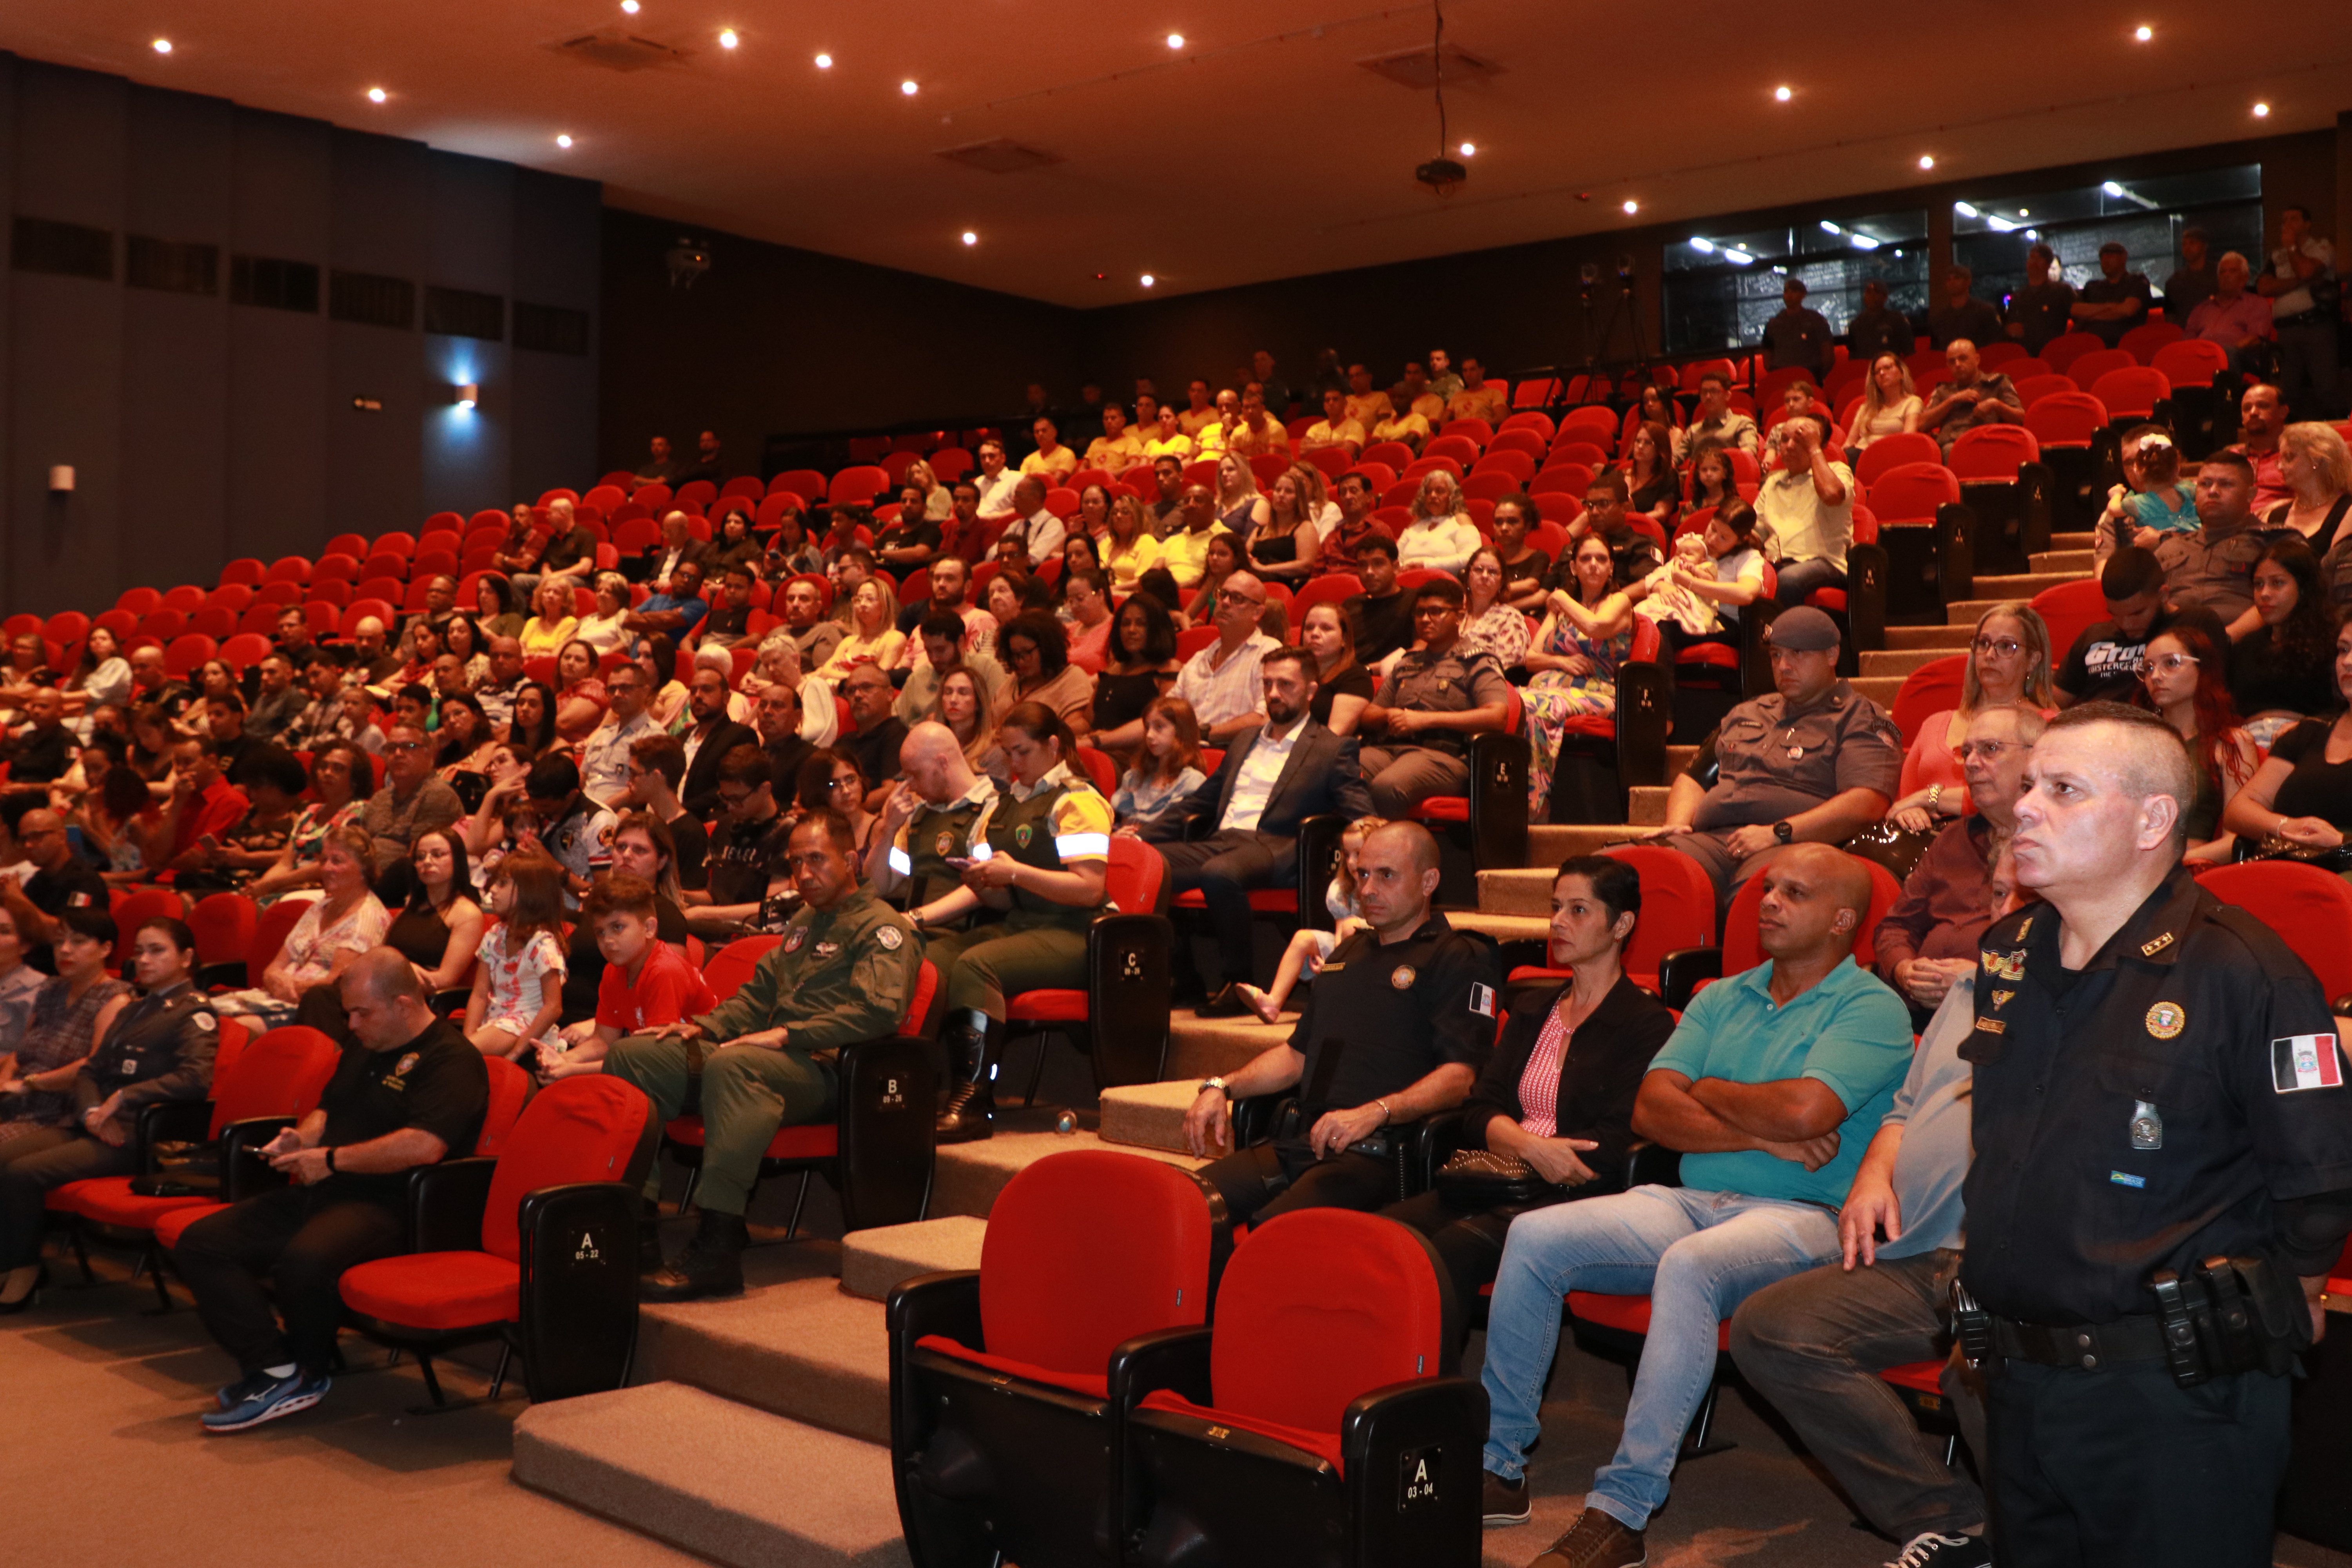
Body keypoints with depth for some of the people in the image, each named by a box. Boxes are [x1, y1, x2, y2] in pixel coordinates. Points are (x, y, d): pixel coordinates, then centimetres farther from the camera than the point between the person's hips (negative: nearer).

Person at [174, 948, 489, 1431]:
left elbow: (424, 1146, -22)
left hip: (386, 1205, -9)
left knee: (305, 1259, -37)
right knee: (199, 1245, -6)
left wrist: (332, 1160, -14)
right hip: (320, 1193, 9)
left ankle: (308, 1372, -8)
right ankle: (273, 1370, -16)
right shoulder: (363, 1048, 21)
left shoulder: (451, 1060, -9)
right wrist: (301, 1139, 10)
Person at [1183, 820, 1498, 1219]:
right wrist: (1222, 1087, 17)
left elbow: (1460, 1077, -11)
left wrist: (1374, 1113, -25)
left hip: (1376, 1153, -7)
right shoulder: (1349, 953, 28)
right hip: (1299, 1142, 7)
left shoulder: (1459, 958, 2)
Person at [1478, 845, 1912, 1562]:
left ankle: (1622, 1509, -32)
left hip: (1801, 1215, -6)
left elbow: (1805, 1111, -19)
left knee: (1689, 1265, -37)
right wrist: (1763, 1136, -8)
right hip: (1691, 1201, 6)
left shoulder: (1871, 1009, -1)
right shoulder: (1721, 1000, 19)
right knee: (1534, 1237, -14)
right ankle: (1497, 1463, -6)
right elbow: (1651, 1109, 6)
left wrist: (1710, 1091, 0)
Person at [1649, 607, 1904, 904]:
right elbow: (1694, 777, 34)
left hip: (1792, 847, -5)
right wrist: (1678, 824, 10)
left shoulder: (1860, 719, 11)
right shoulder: (1746, 713, 33)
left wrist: (1778, 833, -14)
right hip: (1708, 839, 5)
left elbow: (1867, 805, -5)